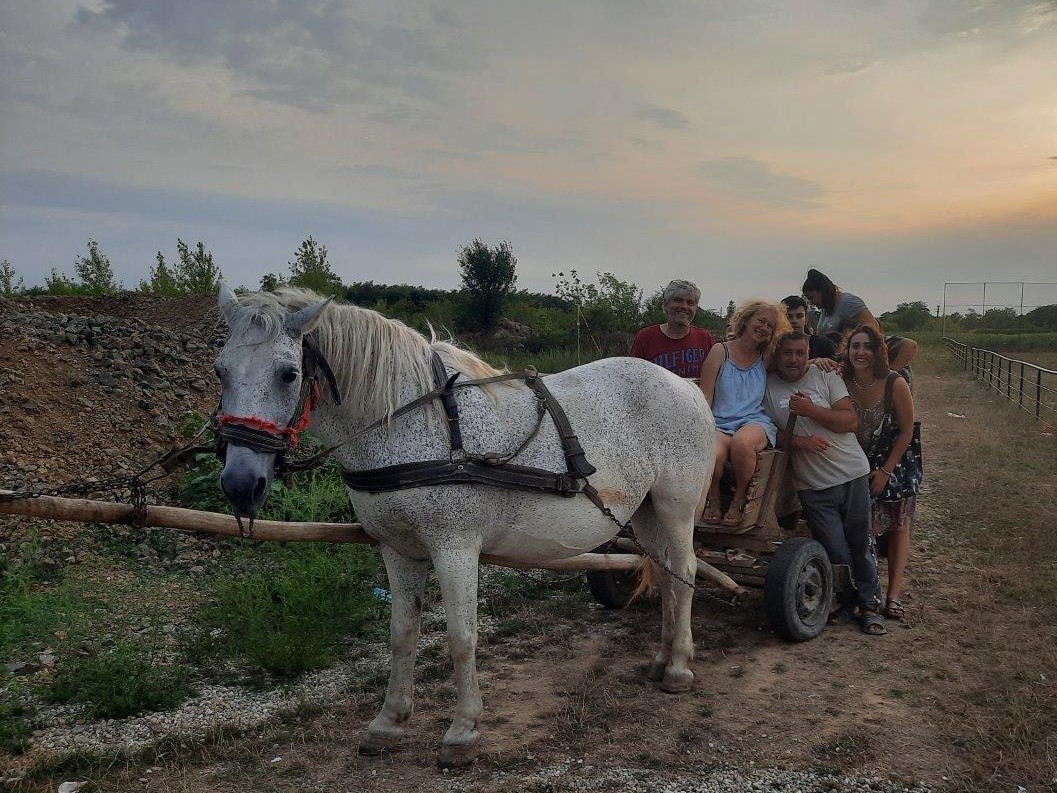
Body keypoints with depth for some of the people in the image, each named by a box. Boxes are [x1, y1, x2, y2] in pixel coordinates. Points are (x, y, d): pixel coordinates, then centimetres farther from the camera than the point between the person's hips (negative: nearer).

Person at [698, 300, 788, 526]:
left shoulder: (766, 358, 15)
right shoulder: (720, 352, 6)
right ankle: (712, 499, -4)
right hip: (719, 423, -2)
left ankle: (739, 499, -11)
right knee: (712, 454, -36)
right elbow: (705, 397, 1)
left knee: (742, 442, -37)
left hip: (755, 422, 2)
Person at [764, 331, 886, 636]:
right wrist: (797, 442, -18)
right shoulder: (767, 386, 1)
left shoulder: (826, 377, 2)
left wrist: (812, 410, -17)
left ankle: (869, 605, 24)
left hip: (853, 475, 1)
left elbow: (851, 420, -5)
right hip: (812, 486, -1)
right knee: (836, 553, 0)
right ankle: (845, 598, 24)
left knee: (861, 546, 9)